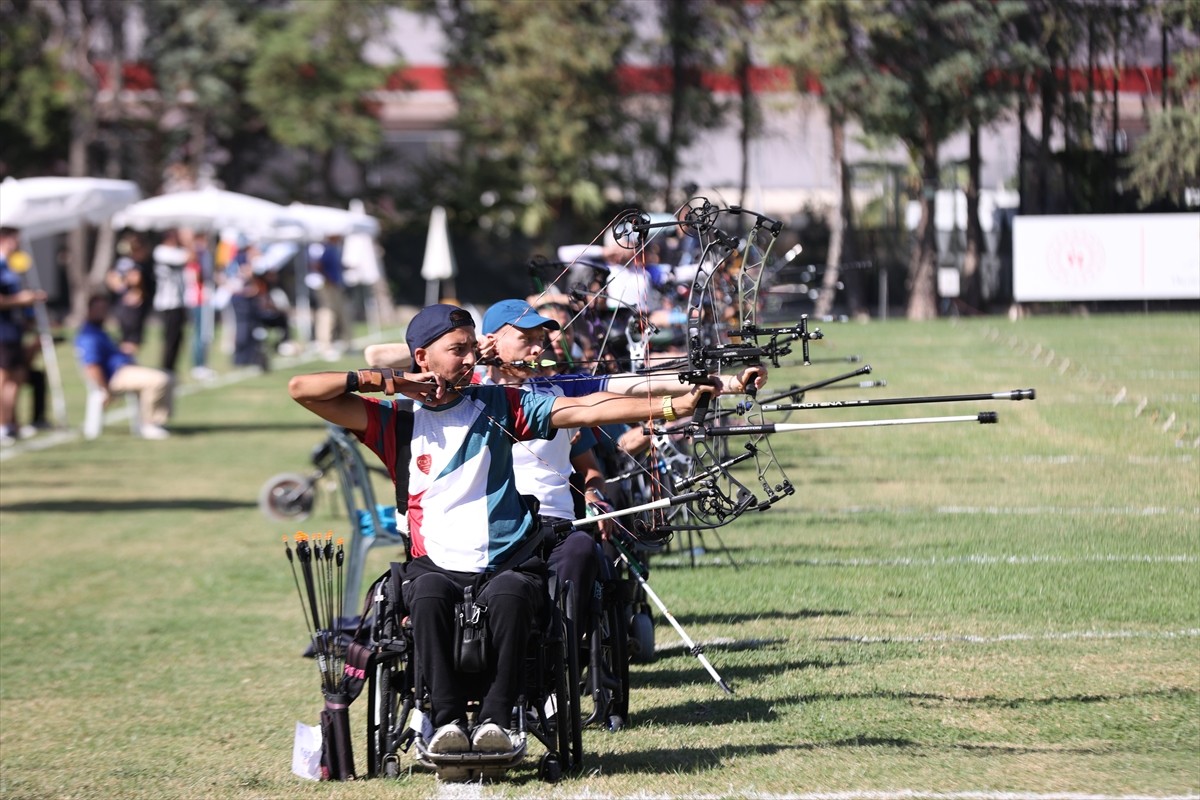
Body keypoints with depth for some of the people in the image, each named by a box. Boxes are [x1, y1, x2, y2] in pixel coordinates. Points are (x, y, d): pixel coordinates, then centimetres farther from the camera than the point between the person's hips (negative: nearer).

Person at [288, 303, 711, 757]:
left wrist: (671, 408, -9)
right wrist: (384, 381, -1)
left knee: (509, 597, -34)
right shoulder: (395, 421, 9)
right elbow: (301, 389, 4)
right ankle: (446, 720, -34)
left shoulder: (495, 406, 11)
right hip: (436, 565, 0)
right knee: (428, 598, -34)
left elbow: (582, 410, 1)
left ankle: (494, 720, -34)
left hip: (510, 563, 0)